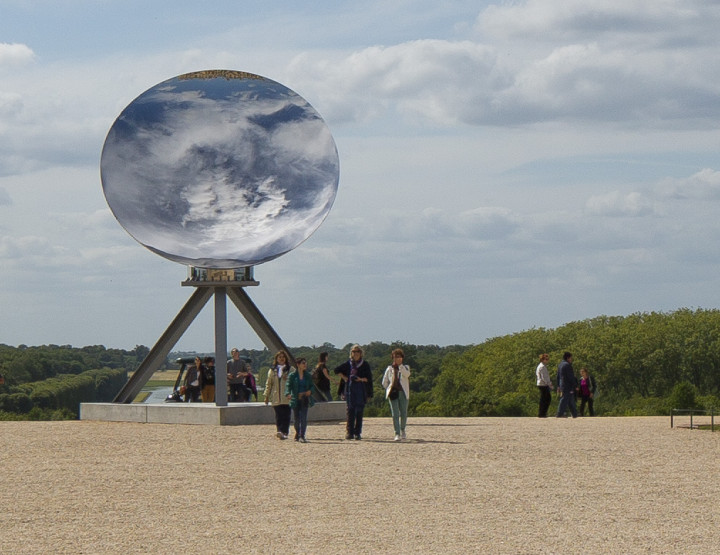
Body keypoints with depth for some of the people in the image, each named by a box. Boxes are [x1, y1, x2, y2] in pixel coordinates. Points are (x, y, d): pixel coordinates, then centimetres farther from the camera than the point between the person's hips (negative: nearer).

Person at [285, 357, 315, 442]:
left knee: (304, 418, -9)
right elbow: (288, 385, -8)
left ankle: (302, 436, -10)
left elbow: (311, 385, 12)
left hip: (304, 399, 1)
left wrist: (310, 391, -11)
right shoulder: (292, 375, -3)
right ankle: (297, 434, 28)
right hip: (295, 399, -1)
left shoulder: (308, 375, 7)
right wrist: (288, 393, -27)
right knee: (297, 418, 7)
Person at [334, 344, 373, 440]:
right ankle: (349, 432, -1)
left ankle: (357, 433, 0)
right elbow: (336, 370, 19)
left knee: (359, 412, -2)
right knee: (350, 410, -2)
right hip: (350, 389, 1)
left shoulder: (365, 364, 4)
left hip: (361, 390, -1)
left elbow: (369, 378, 2)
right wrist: (344, 377, 7)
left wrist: (361, 379, -14)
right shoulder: (348, 363, 8)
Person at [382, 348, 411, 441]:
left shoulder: (405, 367, 10)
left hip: (403, 393, 0)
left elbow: (407, 374, -14)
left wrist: (400, 365, -15)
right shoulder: (389, 369, 10)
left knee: (404, 414, 3)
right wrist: (389, 390, 8)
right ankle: (397, 434, -8)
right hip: (393, 393, 0)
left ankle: (402, 430, 26)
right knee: (395, 414, -7)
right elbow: (384, 383, 16)